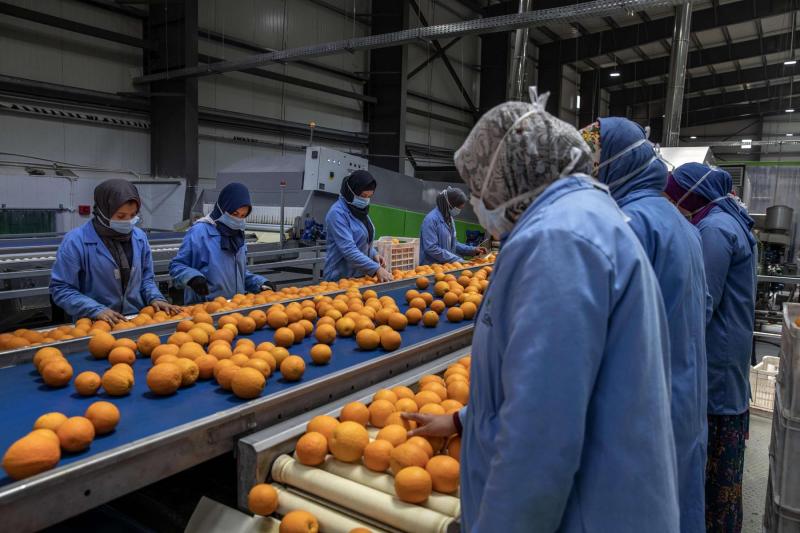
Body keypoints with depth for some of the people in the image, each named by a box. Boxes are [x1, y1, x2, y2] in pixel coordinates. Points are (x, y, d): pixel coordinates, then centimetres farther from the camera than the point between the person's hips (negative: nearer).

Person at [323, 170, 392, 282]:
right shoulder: (337, 213, -16)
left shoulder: (361, 210, 7)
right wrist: (376, 269, -30)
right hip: (341, 277, -7)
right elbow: (349, 250, -25)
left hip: (361, 276, 7)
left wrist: (374, 254, 1)